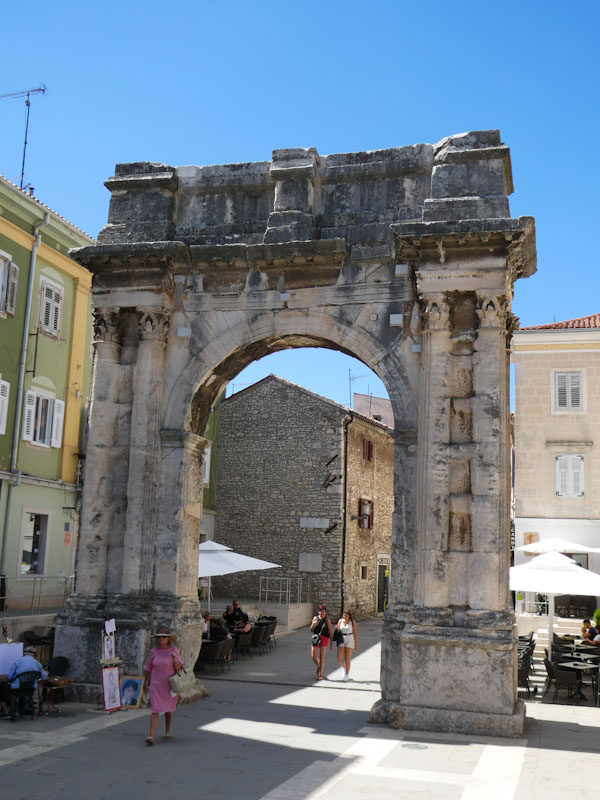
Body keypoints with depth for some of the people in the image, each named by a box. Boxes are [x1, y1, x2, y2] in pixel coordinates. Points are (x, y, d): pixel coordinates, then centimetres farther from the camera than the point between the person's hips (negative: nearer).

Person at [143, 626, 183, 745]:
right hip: (156, 685, 0)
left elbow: (178, 668, -6)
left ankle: (167, 730, 38)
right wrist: (145, 682, 17)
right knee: (155, 710, -10)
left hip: (170, 685, 0)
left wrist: (174, 658, -25)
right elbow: (148, 667, 10)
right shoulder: (154, 651, -2)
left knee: (168, 709, 16)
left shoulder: (174, 650, -5)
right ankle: (151, 736, -14)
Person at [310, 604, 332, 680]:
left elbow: (330, 632, 1)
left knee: (322, 657, -6)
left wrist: (331, 643, -2)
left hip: (324, 638, -3)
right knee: (314, 656, 0)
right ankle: (319, 667, 31)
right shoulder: (315, 618, 6)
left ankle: (320, 675, 1)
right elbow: (311, 630, 9)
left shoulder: (327, 620, -1)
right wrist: (313, 625, -13)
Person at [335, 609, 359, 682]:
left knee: (347, 659, -4)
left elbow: (355, 634, -4)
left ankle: (347, 675, 11)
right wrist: (337, 628, -14)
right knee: (339, 658, -6)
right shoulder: (340, 621, 4)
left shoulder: (353, 622, -5)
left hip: (350, 641, -3)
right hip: (341, 641, 3)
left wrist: (356, 645, -7)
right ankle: (344, 668, 25)